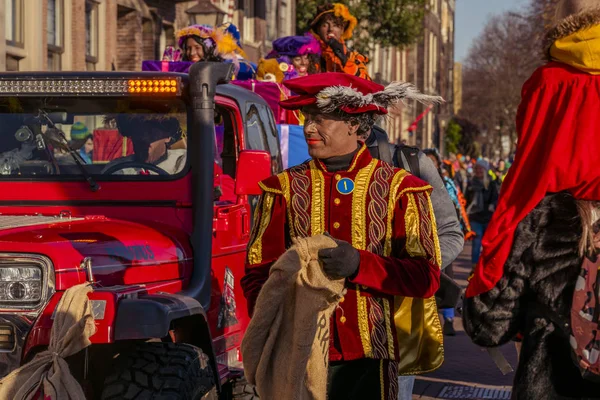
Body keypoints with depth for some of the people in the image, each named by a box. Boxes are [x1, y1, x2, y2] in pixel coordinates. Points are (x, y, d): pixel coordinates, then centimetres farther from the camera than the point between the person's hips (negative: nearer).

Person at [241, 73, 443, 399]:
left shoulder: (398, 188, 2)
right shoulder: (284, 188, 8)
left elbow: (426, 277, -5)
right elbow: (257, 275, 5)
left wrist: (359, 264, -20)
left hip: (370, 358, -1)